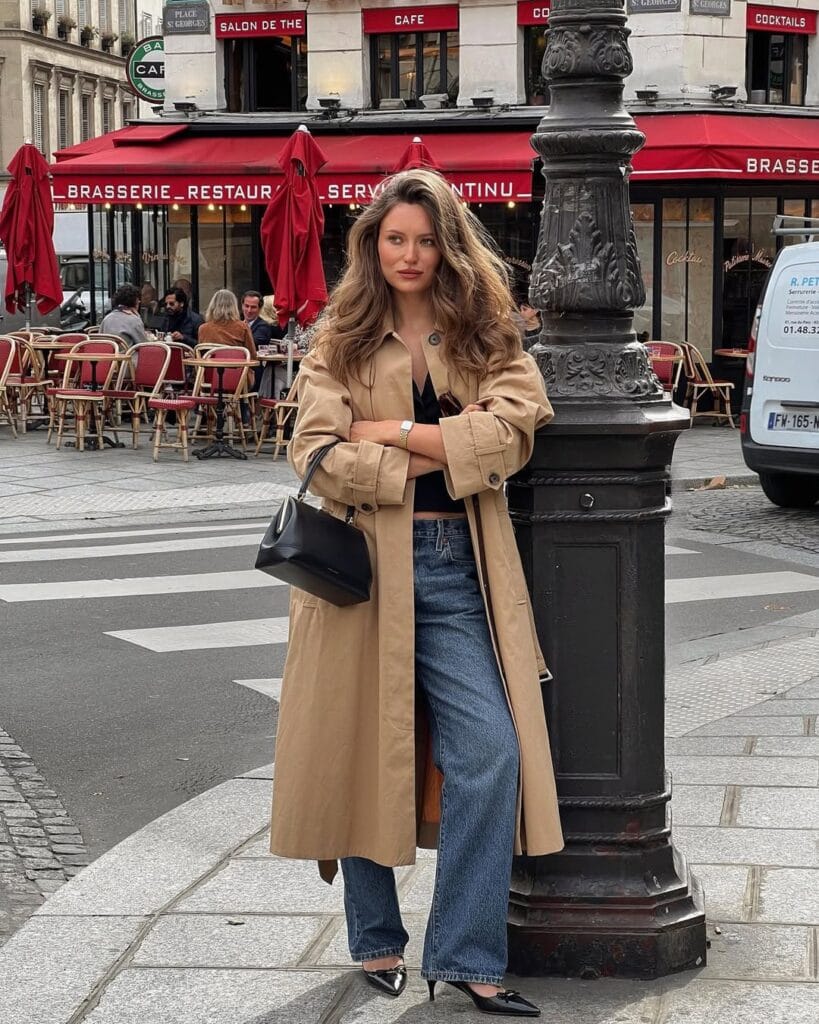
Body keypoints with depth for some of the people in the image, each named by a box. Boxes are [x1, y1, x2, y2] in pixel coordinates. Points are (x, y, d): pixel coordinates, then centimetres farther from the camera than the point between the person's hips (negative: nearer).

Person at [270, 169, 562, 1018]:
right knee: (366, 749, 6)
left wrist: (392, 430, -10)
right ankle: (376, 940, 24)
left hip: (457, 570, 1)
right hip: (364, 562, -1)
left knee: (491, 751, -8)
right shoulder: (340, 342, 5)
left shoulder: (484, 338, 8)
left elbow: (509, 432, -9)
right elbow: (315, 453, -7)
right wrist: (441, 453, -9)